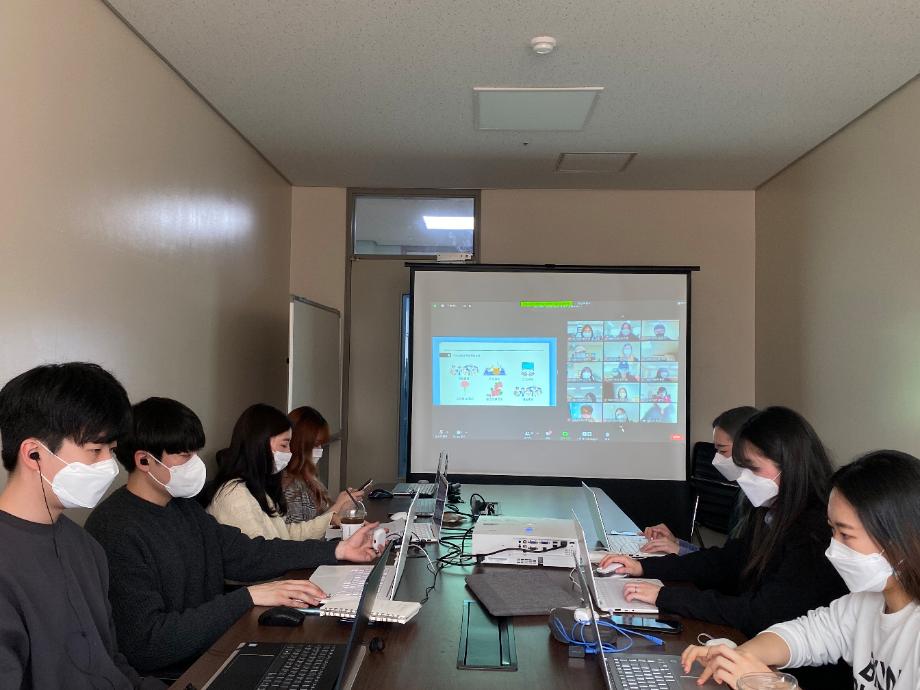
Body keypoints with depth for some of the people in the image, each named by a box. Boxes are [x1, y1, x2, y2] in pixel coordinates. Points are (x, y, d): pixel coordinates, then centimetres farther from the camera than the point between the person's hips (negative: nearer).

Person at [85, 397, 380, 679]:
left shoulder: (184, 506, 8)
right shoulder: (115, 531, -20)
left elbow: (246, 554, 10)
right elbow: (147, 644, -24)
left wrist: (338, 550, 4)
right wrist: (247, 598, -26)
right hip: (172, 676, -8)